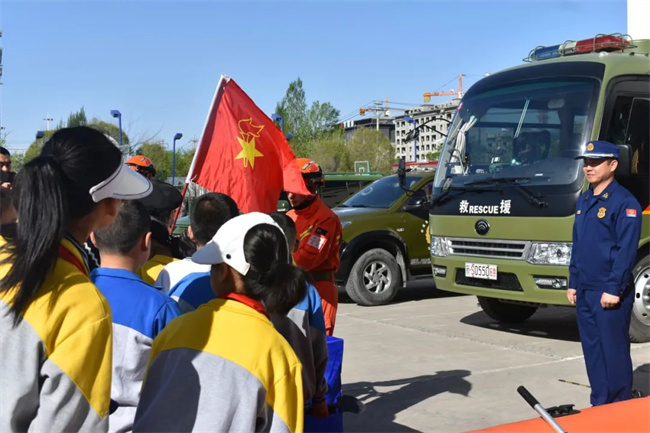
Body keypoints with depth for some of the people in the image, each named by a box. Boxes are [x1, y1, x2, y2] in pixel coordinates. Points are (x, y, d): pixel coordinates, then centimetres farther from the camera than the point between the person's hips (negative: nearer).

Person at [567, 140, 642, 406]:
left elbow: (627, 250, -16)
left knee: (614, 351, 0)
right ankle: (600, 405, 23)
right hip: (584, 292, 8)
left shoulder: (624, 202, -11)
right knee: (592, 351, 12)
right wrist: (573, 283, 15)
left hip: (609, 294, -8)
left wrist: (614, 289, -19)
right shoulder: (583, 201, 14)